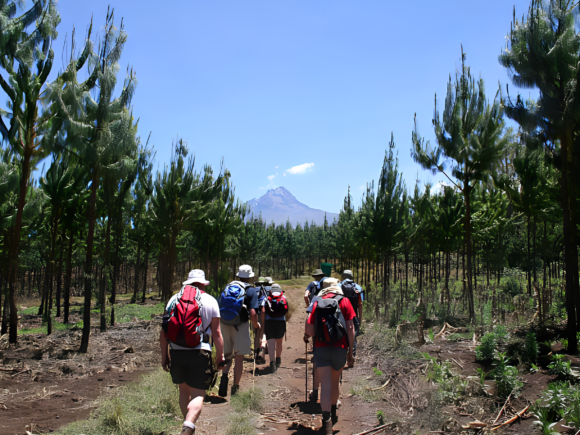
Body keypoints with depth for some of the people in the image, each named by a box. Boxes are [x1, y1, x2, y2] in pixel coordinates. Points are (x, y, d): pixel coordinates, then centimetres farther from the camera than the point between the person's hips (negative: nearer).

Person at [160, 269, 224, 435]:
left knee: (184, 390, 21)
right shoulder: (210, 301, 1)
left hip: (176, 352, 3)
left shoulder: (174, 299, 8)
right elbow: (216, 333, 0)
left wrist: (164, 356, 14)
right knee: (198, 395, 1)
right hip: (200, 353, -3)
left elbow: (164, 331, 6)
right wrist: (220, 356, 8)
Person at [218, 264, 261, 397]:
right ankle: (235, 388, 14)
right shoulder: (251, 290, -5)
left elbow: (219, 307, 9)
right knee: (239, 357, 8)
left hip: (225, 325, 4)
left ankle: (224, 375, -9)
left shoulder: (228, 287, 9)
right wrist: (256, 325, 3)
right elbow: (252, 313, -14)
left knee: (227, 354, 17)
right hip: (241, 326, -3)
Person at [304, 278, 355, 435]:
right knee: (335, 382, 21)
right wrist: (350, 352, 3)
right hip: (339, 348, 1)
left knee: (326, 385, -1)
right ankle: (333, 414, 39)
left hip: (321, 349, -1)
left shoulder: (316, 303, 4)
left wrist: (306, 335, 21)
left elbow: (310, 331, -2)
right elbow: (350, 329, -2)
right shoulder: (344, 301, 2)